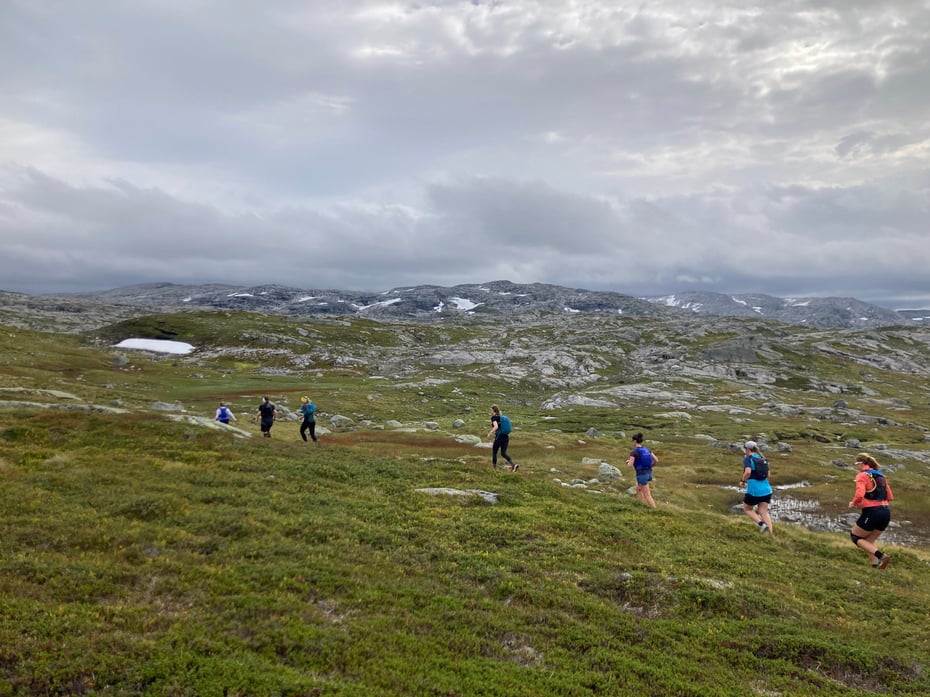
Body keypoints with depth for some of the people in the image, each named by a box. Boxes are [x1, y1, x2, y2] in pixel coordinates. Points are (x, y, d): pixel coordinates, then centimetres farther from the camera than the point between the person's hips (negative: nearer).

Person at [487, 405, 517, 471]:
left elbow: (496, 427, -24)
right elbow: (507, 429, 20)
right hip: (506, 437, 6)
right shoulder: (503, 417, 14)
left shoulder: (494, 417, -7)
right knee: (503, 453, 7)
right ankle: (514, 464, -13)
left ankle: (494, 468, 17)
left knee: (494, 453, 11)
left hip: (499, 437, -6)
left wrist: (490, 433, -13)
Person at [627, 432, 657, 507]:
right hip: (649, 474, 8)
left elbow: (630, 465, -20)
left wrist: (628, 462, 5)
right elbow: (656, 460, 3)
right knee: (638, 489, 27)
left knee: (647, 496, 2)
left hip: (641, 475, -8)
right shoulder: (646, 449, 5)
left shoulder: (633, 451, -15)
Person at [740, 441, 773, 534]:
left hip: (754, 490, -6)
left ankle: (761, 524, -5)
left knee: (747, 509, 15)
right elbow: (768, 475, 14)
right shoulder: (763, 459, 13)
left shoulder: (747, 459, -7)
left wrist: (743, 481, -7)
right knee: (764, 512, 8)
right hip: (766, 489, 6)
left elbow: (748, 472, -23)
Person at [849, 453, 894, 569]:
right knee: (868, 541, 20)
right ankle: (876, 565, 5)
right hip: (886, 512, 8)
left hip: (872, 513, -8)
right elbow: (890, 497, 16)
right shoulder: (881, 476, 15)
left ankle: (881, 556, -6)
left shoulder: (862, 476, -8)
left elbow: (859, 495, -21)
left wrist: (853, 503, -2)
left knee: (855, 537, 11)